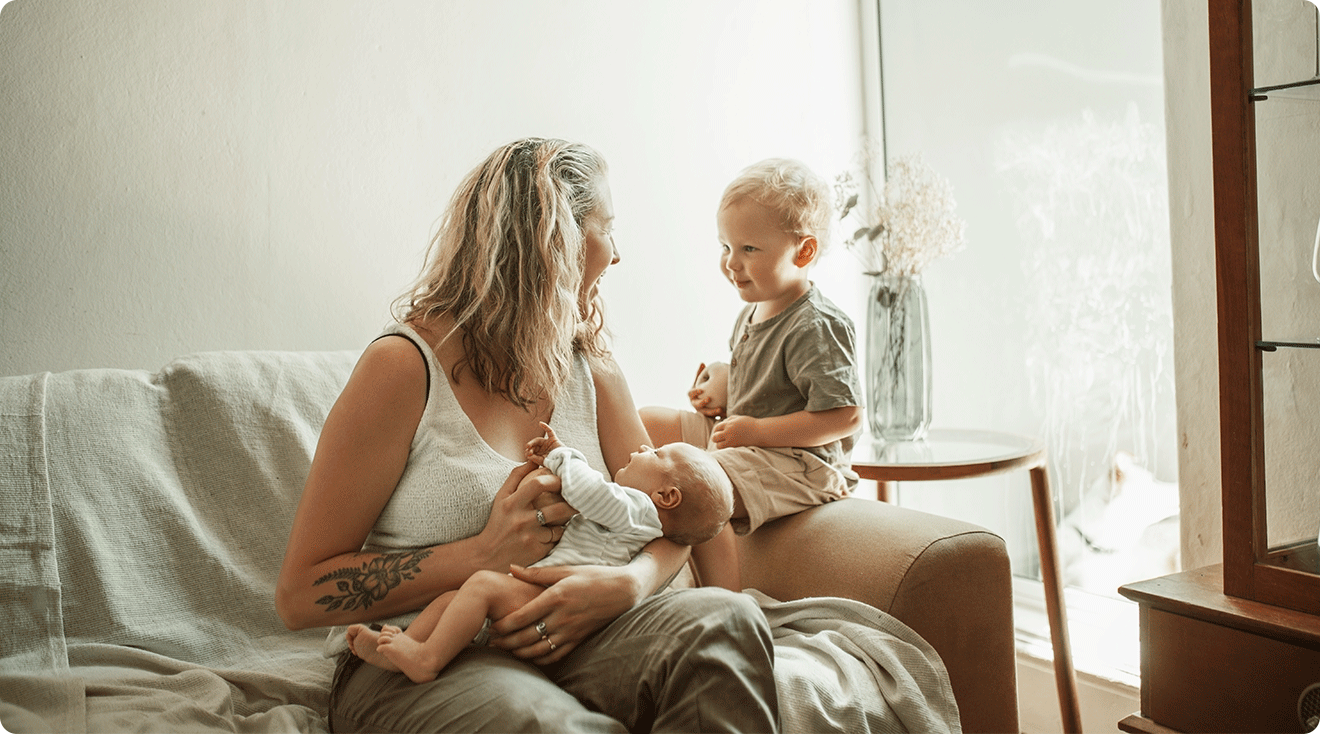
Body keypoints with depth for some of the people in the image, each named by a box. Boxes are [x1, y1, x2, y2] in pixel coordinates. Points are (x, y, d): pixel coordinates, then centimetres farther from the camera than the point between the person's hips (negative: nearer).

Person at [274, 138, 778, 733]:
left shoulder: (592, 370, 9)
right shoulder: (403, 366, -10)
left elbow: (667, 521, 8)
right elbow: (300, 595, -9)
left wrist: (627, 584, -17)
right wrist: (484, 555, -19)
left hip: (556, 641, 6)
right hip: (412, 668, -5)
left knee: (723, 620, -24)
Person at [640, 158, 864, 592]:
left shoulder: (816, 327, -20)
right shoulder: (754, 312, 9)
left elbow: (844, 416, -26)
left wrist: (754, 431, -24)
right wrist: (722, 390, 5)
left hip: (795, 463, -10)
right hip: (739, 440, 11)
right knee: (641, 424, 12)